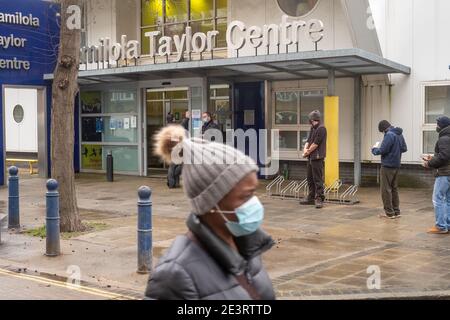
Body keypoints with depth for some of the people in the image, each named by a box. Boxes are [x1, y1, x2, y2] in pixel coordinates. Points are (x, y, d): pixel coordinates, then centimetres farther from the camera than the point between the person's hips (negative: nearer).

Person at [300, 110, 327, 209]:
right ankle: (311, 198, 23)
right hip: (311, 158, 10)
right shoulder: (313, 128, 16)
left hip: (318, 158, -10)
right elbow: (308, 141, 15)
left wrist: (307, 152, -5)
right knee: (310, 179, 14)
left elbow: (315, 144, -15)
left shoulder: (321, 129, -12)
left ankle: (319, 199, -7)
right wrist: (305, 149, -5)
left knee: (318, 179, -9)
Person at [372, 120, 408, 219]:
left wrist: (374, 149, -3)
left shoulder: (389, 135, -18)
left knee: (386, 189, -1)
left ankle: (389, 213, 1)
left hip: (388, 165, -9)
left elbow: (382, 150, -21)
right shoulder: (400, 134, 9)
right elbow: (404, 148, 15)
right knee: (394, 188, 16)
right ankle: (396, 211, 18)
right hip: (396, 165, 9)